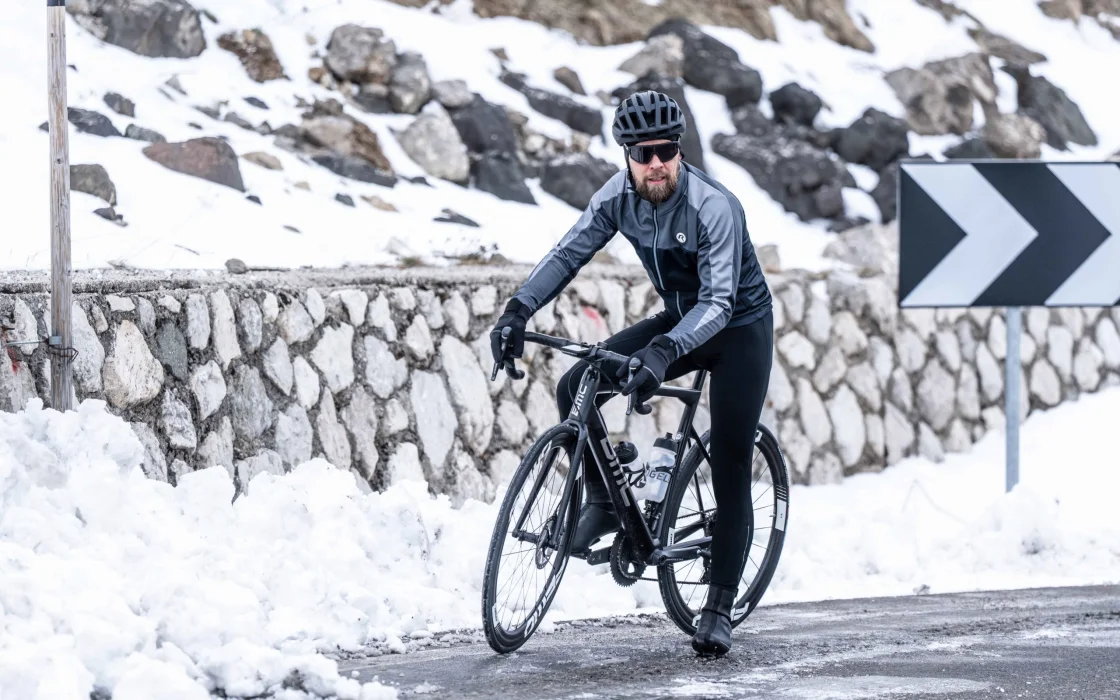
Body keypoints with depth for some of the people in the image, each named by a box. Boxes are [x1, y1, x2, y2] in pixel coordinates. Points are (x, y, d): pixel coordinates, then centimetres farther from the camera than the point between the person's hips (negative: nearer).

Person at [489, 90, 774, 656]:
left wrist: (664, 352, -52)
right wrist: (518, 310, -28)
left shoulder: (714, 206, -31)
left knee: (730, 472, -9)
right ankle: (603, 502, 4)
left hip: (739, 328, -6)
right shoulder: (619, 196, -13)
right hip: (680, 318, 6)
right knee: (575, 388, -13)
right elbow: (567, 254, -12)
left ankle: (719, 609, -1)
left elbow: (718, 302, -36)